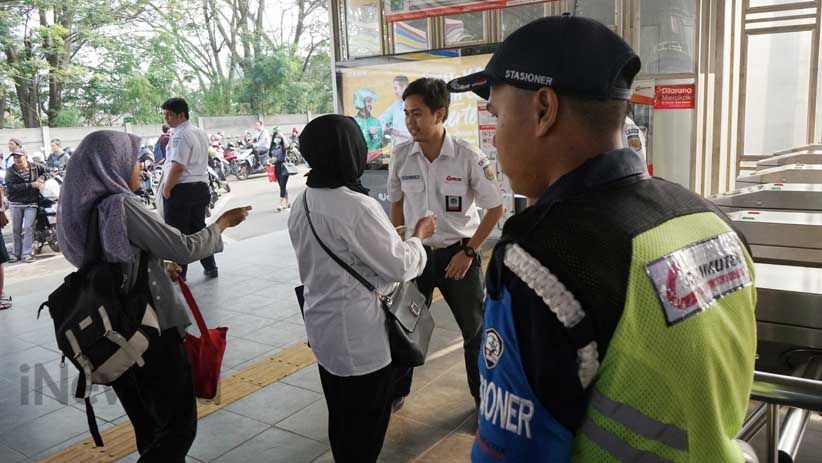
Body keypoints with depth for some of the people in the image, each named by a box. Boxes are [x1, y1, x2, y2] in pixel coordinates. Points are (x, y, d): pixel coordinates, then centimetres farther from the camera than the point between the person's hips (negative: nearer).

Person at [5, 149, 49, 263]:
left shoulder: (35, 167, 2)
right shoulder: (10, 172, -2)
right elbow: (10, 187, -15)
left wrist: (42, 177, -10)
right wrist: (31, 185, -22)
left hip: (31, 203, -1)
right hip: (16, 203, 1)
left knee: (28, 227, -9)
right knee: (16, 229, 8)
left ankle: (27, 253, -5)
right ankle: (17, 253, 20)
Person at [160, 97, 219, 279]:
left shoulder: (180, 136, -17)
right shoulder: (201, 133, 12)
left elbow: (177, 167, -23)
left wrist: (166, 189, -14)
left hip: (181, 189, -9)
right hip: (201, 186, 9)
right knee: (199, 228, 18)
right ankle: (210, 267, 25)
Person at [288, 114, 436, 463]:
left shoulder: (302, 205, 2)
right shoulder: (357, 206, -24)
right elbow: (400, 266, -17)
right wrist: (418, 235, 0)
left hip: (322, 327, 8)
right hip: (360, 335, -8)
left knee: (340, 420, 23)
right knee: (365, 427, 10)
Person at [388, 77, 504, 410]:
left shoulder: (469, 157, -17)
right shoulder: (401, 156, -7)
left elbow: (495, 208, -8)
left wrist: (469, 252, -11)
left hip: (458, 252, -2)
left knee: (475, 329, 11)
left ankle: (484, 396, 31)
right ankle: (397, 391, 34)